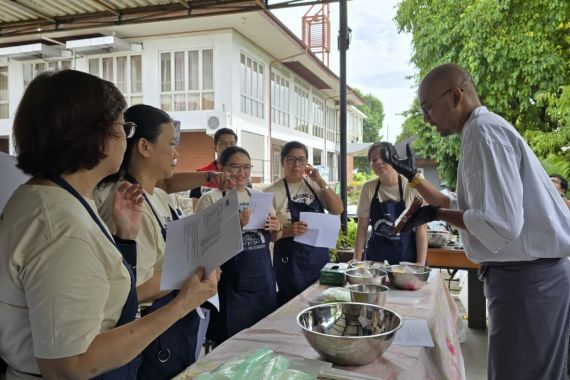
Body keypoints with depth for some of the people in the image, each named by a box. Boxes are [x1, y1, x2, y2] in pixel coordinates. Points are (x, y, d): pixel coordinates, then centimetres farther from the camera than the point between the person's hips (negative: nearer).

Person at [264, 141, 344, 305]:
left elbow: (338, 210, 0)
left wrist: (321, 182, -8)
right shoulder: (273, 192, -8)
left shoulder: (314, 185, 6)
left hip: (320, 256, 5)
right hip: (290, 259, -4)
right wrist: (288, 231, -26)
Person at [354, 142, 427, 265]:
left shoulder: (412, 187, -11)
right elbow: (362, 227, 2)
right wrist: (357, 259, -3)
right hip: (375, 257, 2)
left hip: (407, 256, -2)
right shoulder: (368, 188, -2)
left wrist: (421, 263, -13)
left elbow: (421, 228, -9)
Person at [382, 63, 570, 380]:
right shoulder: (483, 130, 15)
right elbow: (460, 208, 20)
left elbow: (501, 225, -27)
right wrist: (413, 176, 19)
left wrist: (435, 215, -15)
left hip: (526, 278, -10)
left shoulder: (484, 131, -18)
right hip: (524, 274, 10)